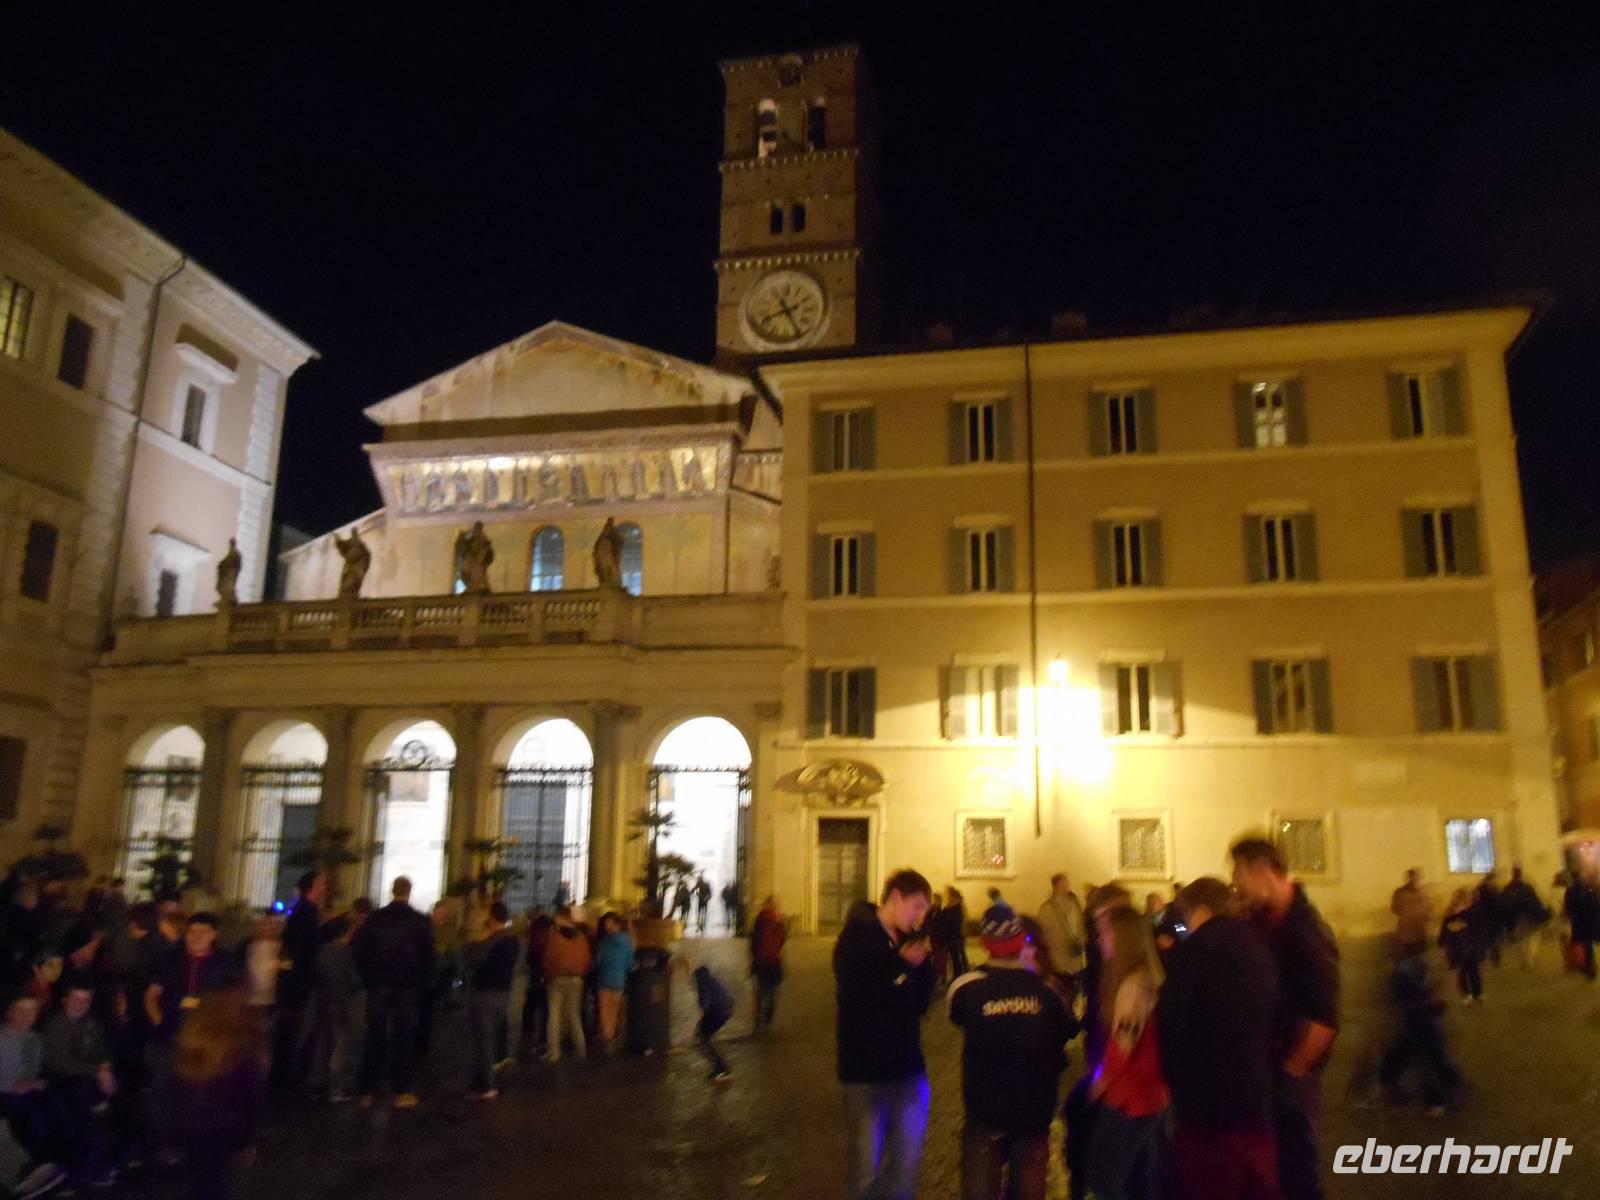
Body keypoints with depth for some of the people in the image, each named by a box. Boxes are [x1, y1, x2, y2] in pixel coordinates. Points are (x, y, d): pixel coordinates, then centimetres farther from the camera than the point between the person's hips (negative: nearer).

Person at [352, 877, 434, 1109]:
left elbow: (359, 950, -3)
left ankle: (368, 1090, 11)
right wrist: (422, 982, 7)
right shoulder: (421, 921, -4)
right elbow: (428, 956, -3)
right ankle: (402, 1091, 5)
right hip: (408, 986, -1)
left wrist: (368, 977, 7)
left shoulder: (374, 918, -2)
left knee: (375, 1037, 9)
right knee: (403, 1038, 4)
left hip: (378, 985, 1)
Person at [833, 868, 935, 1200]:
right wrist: (902, 966, -16)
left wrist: (921, 965, -9)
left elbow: (920, 1003, 7)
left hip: (908, 1068, 5)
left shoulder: (908, 943, 6)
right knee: (867, 1165, 2)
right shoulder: (856, 938, -10)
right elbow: (856, 999, -21)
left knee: (907, 1161, 13)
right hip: (866, 1070, -5)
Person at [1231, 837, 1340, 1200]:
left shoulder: (1307, 932, -21)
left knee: (1295, 1169, 6)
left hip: (1291, 1073, -7)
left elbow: (1326, 1019, -22)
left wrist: (1291, 1069, -13)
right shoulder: (1263, 922, 3)